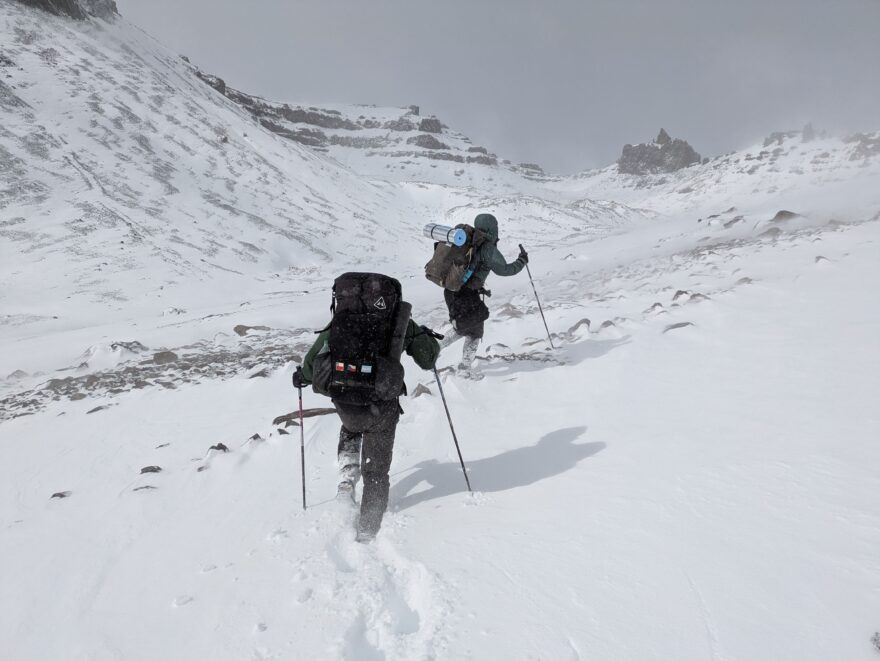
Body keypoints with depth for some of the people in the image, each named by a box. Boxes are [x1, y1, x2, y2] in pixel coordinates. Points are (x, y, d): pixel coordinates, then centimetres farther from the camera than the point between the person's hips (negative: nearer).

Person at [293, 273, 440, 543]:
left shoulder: (341, 320, 5)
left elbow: (313, 362, 4)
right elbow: (428, 359, 6)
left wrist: (302, 376, 26)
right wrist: (427, 337, 27)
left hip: (345, 402, 1)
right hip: (382, 406, -1)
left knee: (350, 430, 38)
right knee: (376, 472, 18)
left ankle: (347, 480, 20)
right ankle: (367, 530, 20)